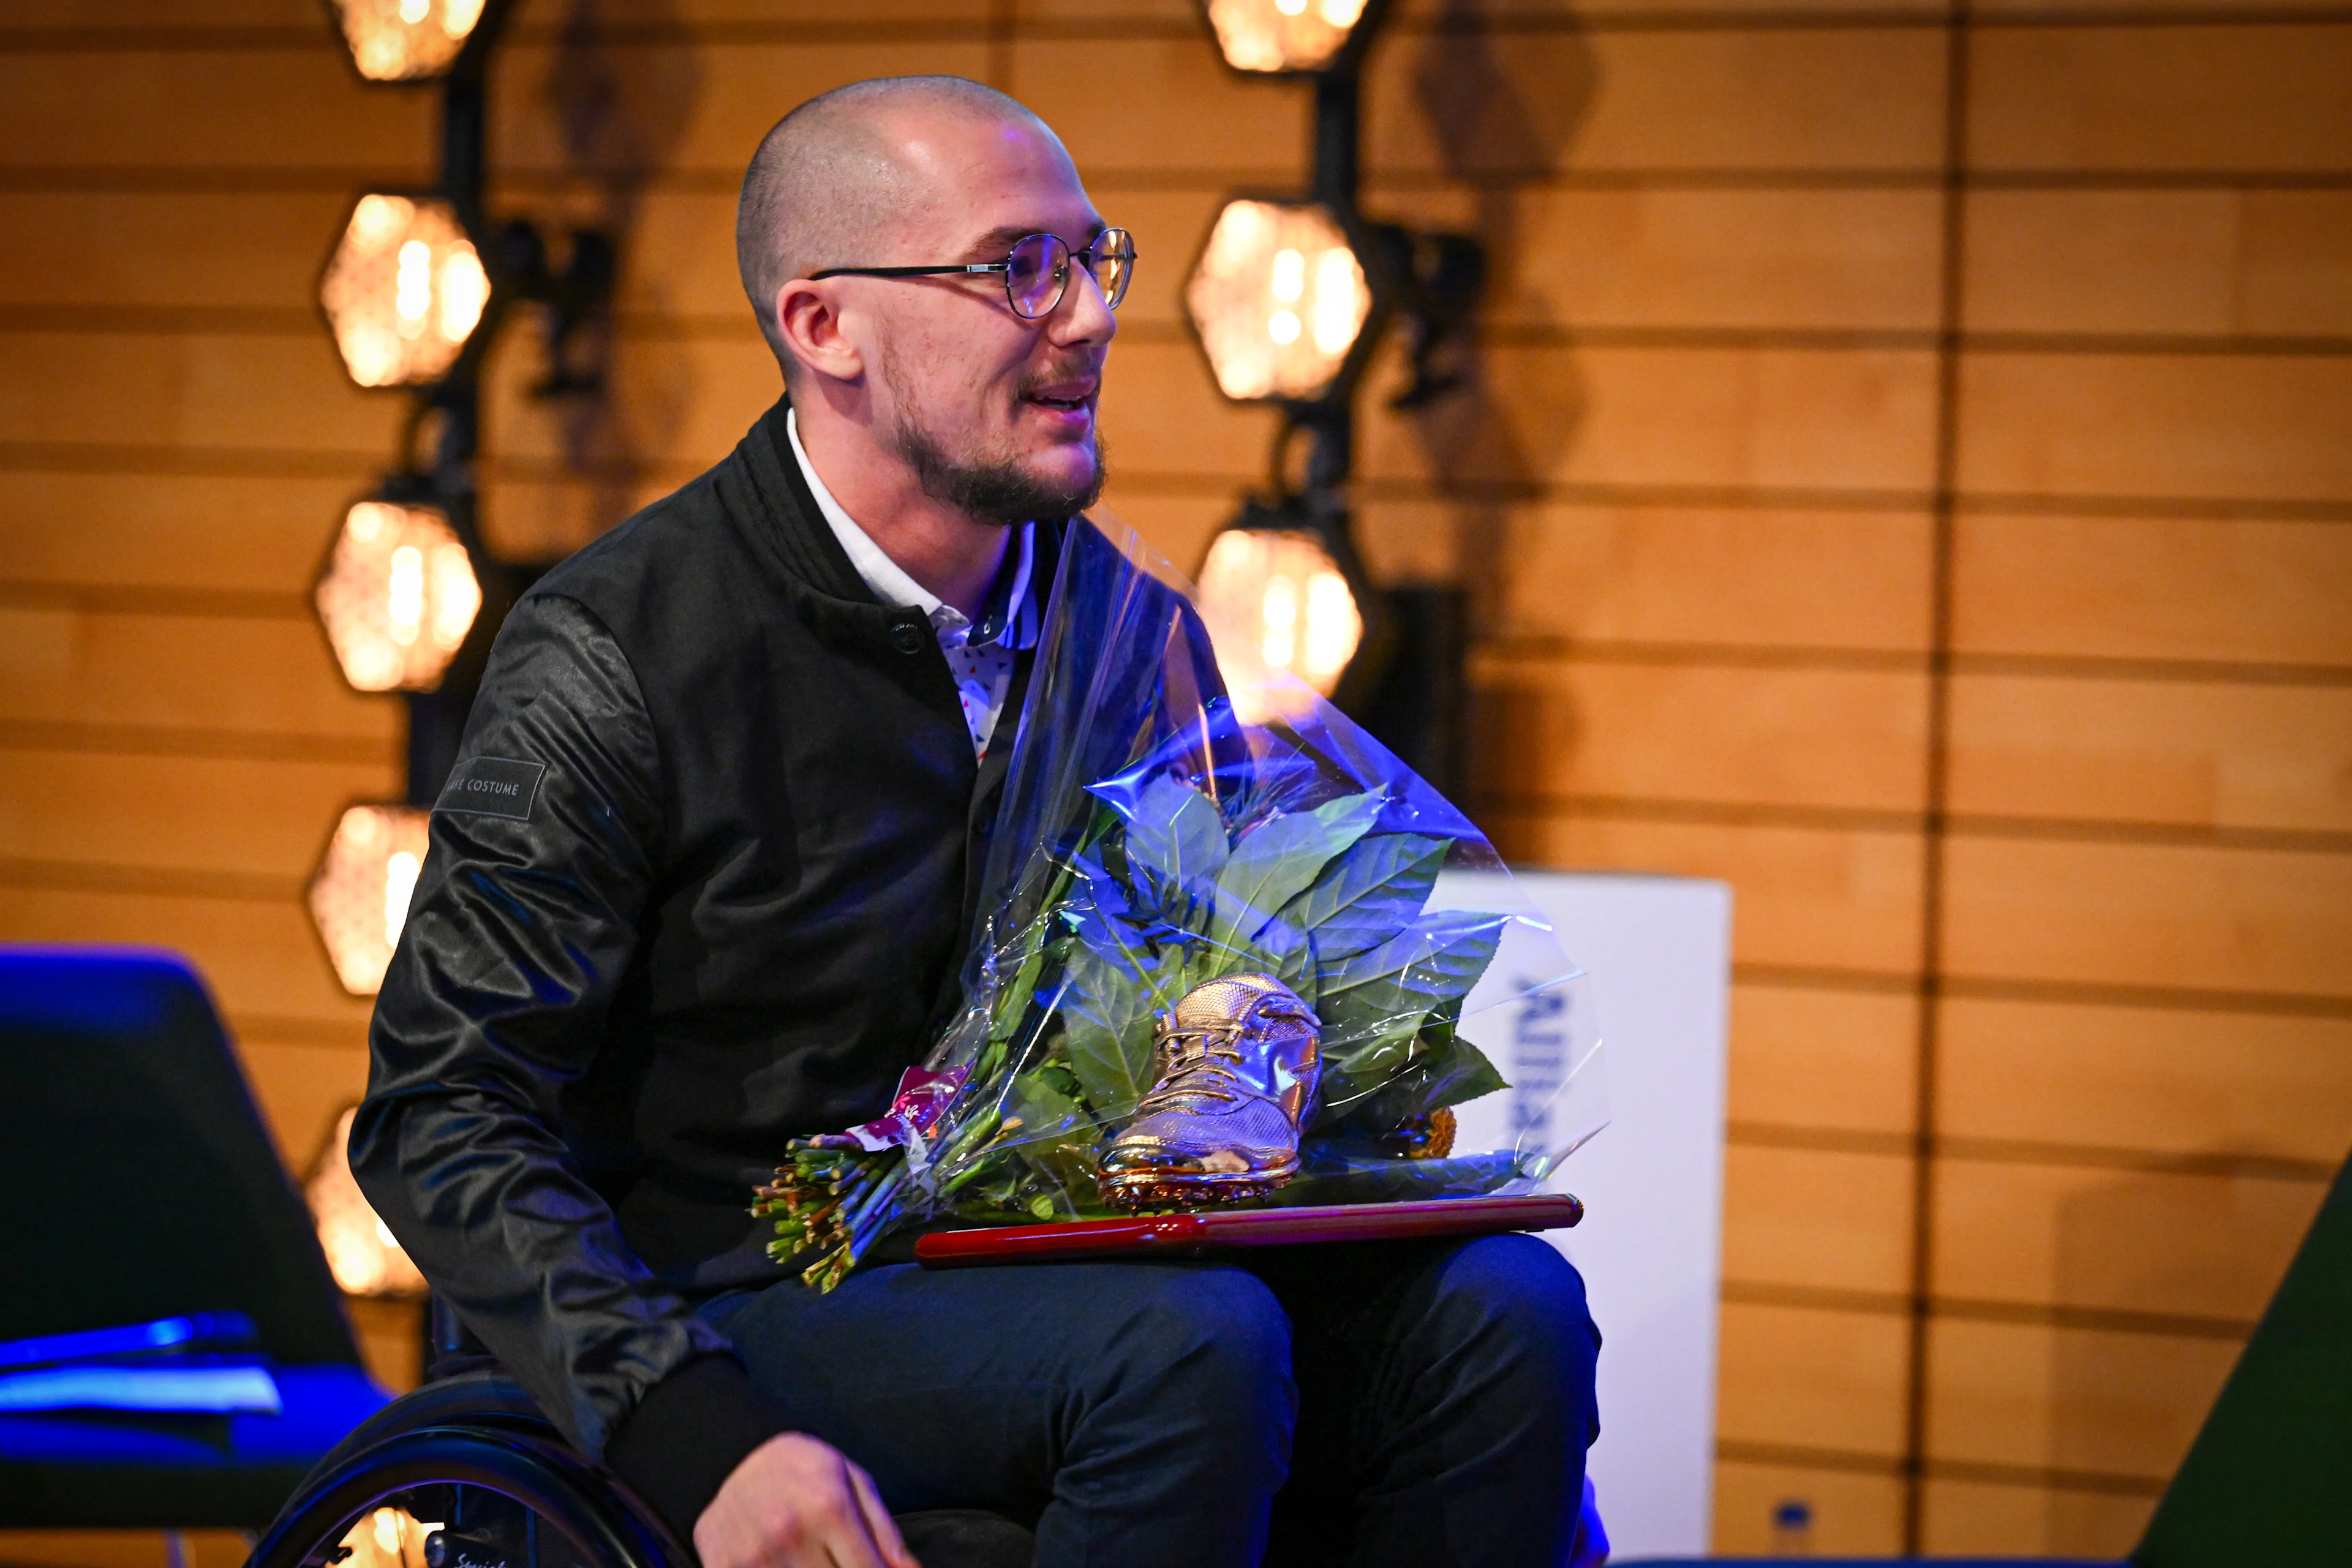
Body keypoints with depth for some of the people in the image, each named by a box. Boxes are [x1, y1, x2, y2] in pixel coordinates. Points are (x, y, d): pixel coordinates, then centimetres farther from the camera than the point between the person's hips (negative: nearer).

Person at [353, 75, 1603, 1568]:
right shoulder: (621, 653, -8)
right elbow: (442, 1115, -12)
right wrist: (704, 1437, -25)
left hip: (1056, 1277, 6)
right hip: (750, 1304, -5)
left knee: (1501, 1306, -19)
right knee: (1191, 1339, -32)